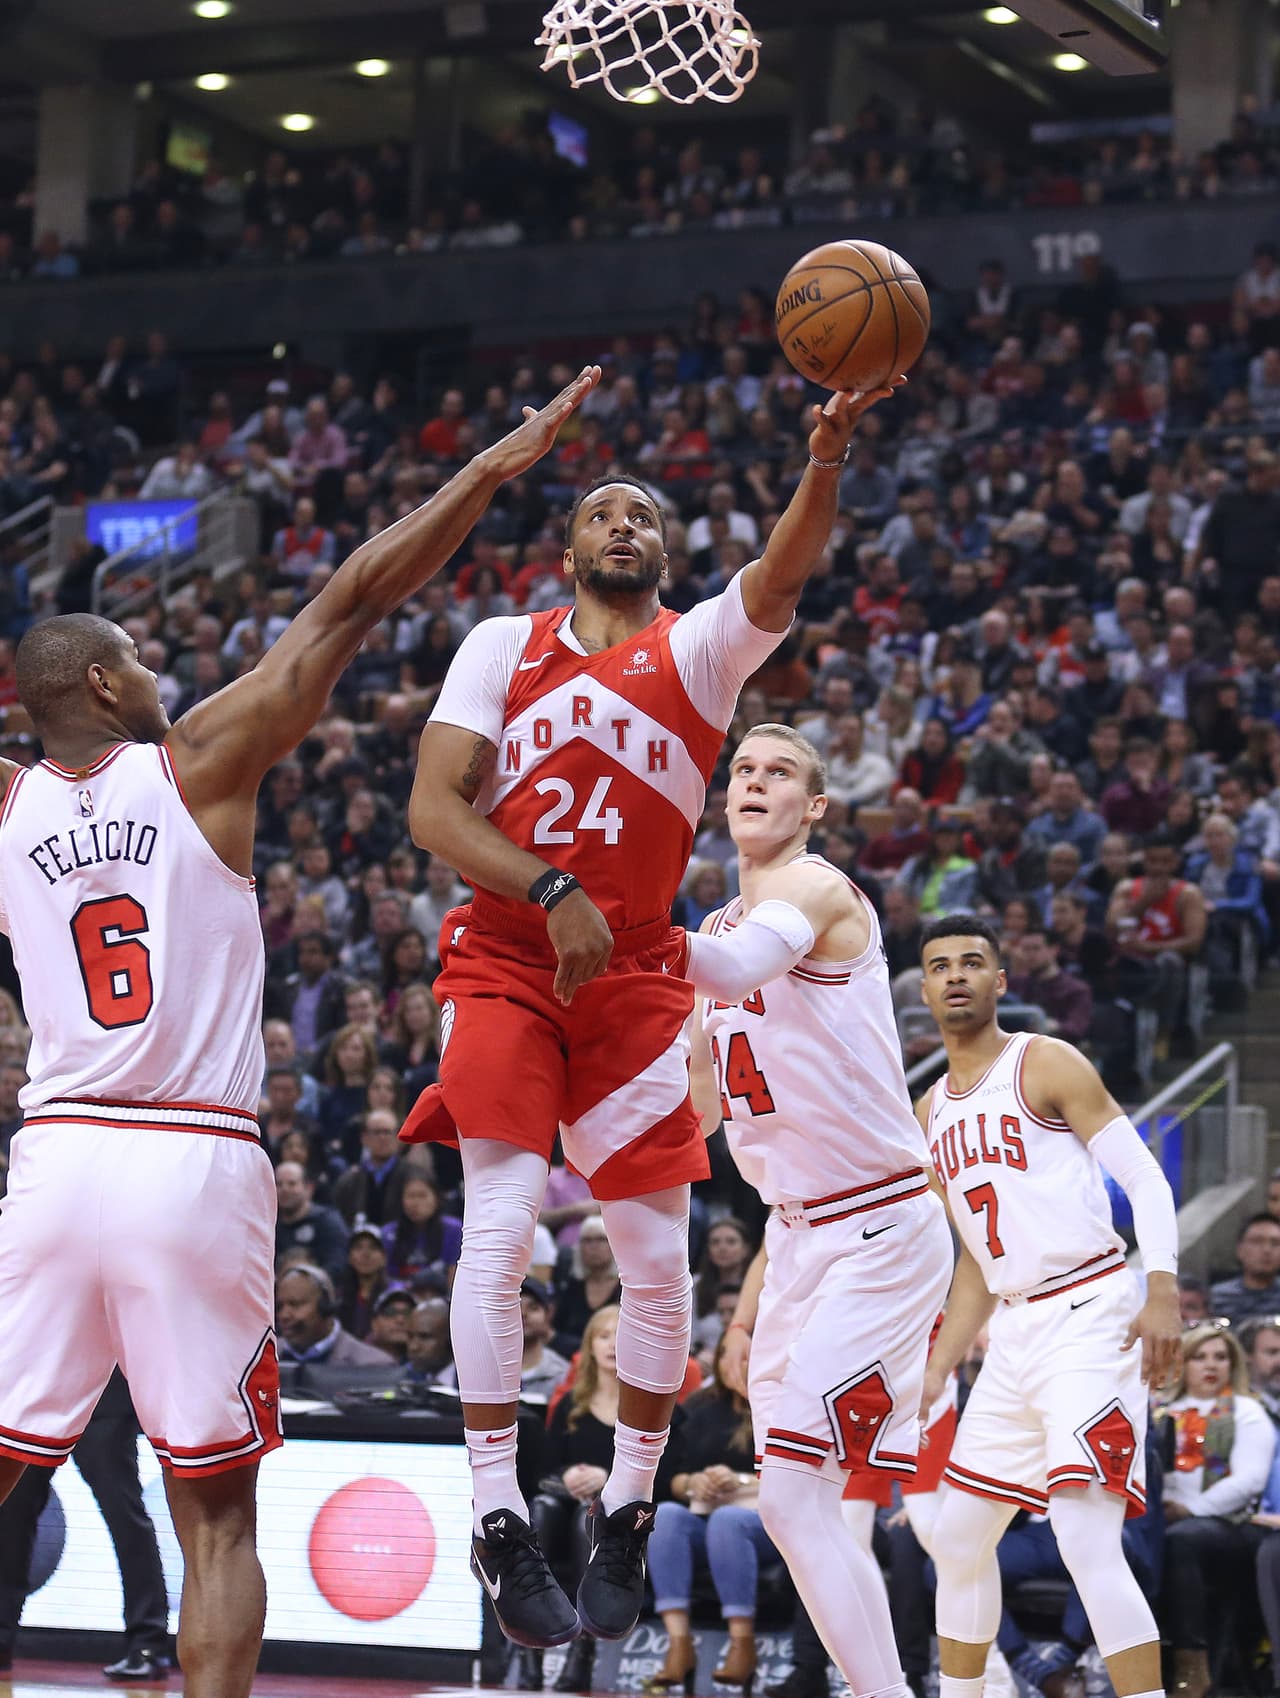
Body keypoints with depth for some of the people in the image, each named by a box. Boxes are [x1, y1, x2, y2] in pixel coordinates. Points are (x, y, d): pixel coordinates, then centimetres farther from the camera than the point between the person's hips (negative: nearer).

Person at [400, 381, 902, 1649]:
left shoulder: (701, 647, 5)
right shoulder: (504, 646, 6)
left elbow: (782, 574, -17)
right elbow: (431, 808, -4)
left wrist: (826, 461, -37)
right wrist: (550, 891, -20)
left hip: (635, 976, 1)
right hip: (504, 960, -1)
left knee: (658, 1255, 0)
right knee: (502, 1225, -15)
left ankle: (628, 1509, 18)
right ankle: (499, 1519, -8)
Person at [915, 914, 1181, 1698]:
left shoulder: (1047, 1064, -4)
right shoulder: (934, 1112, 18)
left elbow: (1145, 1177, -11)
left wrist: (1163, 1290, -25)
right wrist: (939, 1369, 18)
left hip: (1089, 1316, -8)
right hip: (1015, 1332, 8)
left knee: (1088, 1543, -20)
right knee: (959, 1539, 13)